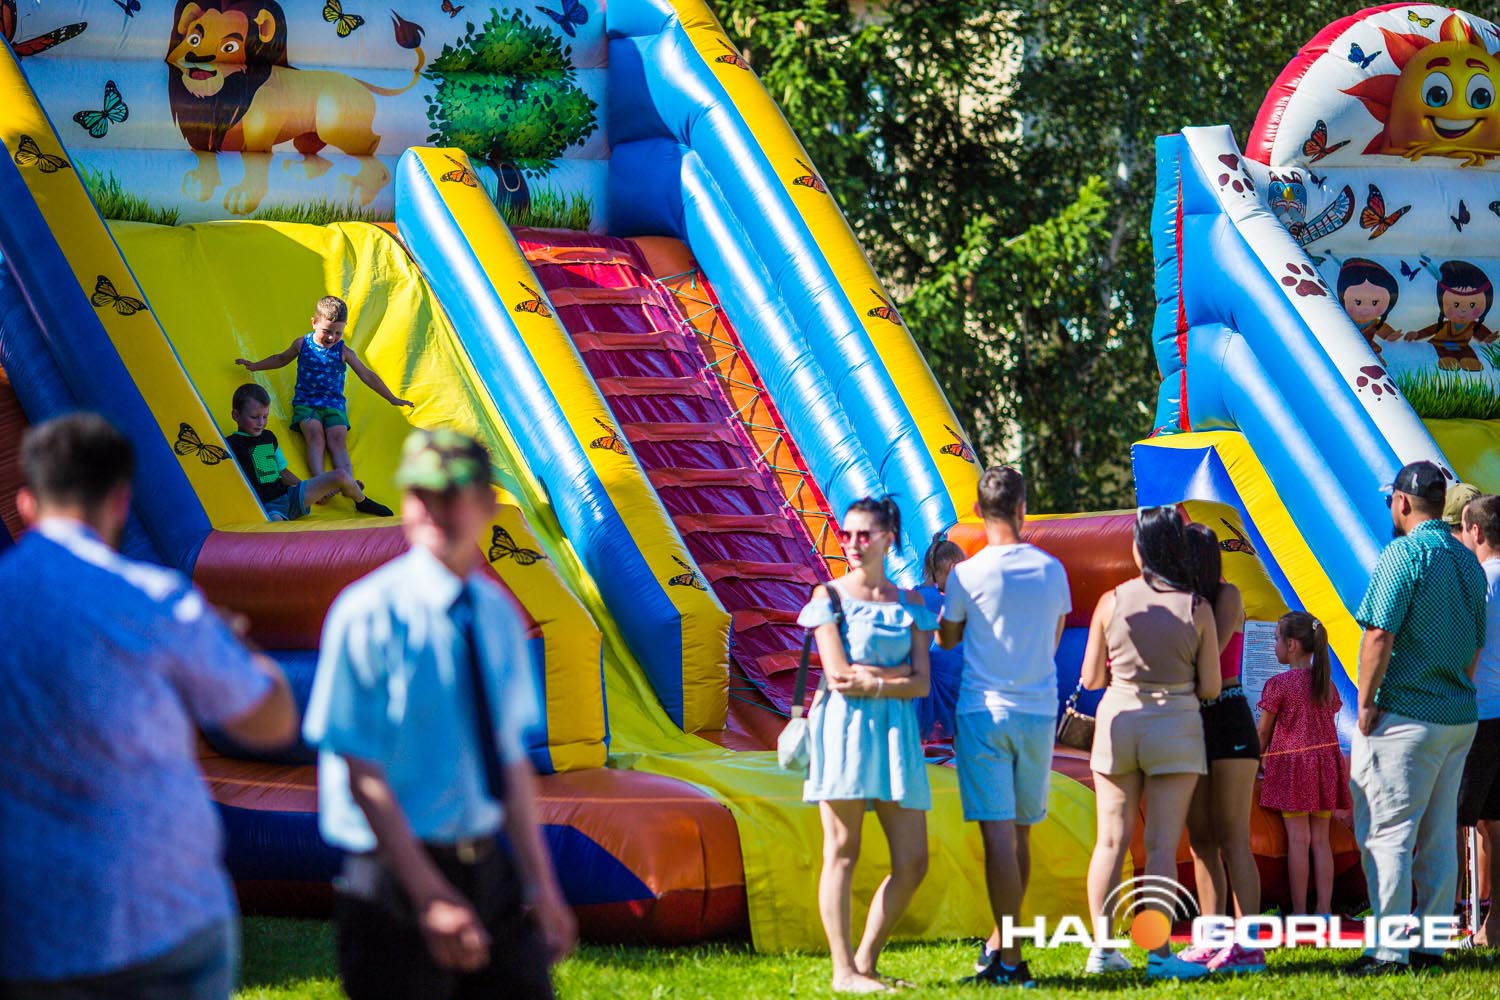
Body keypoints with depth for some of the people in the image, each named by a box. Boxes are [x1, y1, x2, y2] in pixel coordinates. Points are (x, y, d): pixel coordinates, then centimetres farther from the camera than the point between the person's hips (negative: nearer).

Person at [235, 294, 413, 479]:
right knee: (315, 435, -28)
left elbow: (367, 376, 8)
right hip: (305, 402, 0)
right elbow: (282, 359, 26)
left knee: (338, 440, -21)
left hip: (334, 404, 0)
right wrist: (254, 366, 27)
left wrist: (392, 399, 10)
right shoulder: (302, 344, 5)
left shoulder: (344, 352, 2)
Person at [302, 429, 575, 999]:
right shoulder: (370, 614, -12)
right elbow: (362, 773, -14)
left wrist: (541, 885, 10)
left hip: (488, 867, 6)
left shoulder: (498, 615, 7)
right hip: (399, 871, -6)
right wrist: (430, 894, -19)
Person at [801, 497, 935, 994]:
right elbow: (837, 673, -7)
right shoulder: (829, 595, 3)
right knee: (842, 853, -4)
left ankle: (866, 962, 11)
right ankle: (843, 972, 0)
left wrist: (873, 684, -11)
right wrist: (897, 672, -5)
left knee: (912, 863, 0)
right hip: (844, 728, -4)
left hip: (895, 732, 4)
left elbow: (922, 683, 4)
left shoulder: (909, 603, 13)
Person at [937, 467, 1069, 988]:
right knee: (1020, 833, 15)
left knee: (998, 833, -7)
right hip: (1038, 713, 4)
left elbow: (947, 638, 7)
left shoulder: (967, 574, -8)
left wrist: (938, 582, 19)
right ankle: (1001, 939, 26)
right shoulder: (1052, 570, 4)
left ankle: (1011, 959, -11)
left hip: (984, 713, -4)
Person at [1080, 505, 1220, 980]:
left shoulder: (1112, 602, -3)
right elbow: (1210, 688, -3)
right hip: (1176, 726, -2)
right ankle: (1159, 954, -2)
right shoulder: (1197, 608, -5)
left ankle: (1102, 947, 10)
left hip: (1118, 720, 2)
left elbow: (1090, 678, 3)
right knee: (1162, 846, 0)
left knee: (1112, 839, 9)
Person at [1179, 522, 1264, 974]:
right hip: (1190, 723, 7)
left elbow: (1211, 649, -18)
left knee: (1231, 837, -11)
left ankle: (1248, 945, -12)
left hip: (1227, 720, -7)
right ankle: (1212, 941, 10)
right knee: (1201, 841, 6)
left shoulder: (1227, 596, -5)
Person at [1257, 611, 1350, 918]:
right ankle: (1325, 908, 6)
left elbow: (1262, 732, -2)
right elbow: (1331, 726, 15)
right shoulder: (1326, 684, 9)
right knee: (1321, 839, 7)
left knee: (1298, 839, -4)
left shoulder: (1279, 684, -8)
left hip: (1291, 763, -5)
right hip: (1325, 761, 5)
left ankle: (1299, 912, -2)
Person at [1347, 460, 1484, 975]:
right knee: (1439, 837, 11)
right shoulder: (1468, 561, 13)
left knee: (1385, 834, -5)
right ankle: (1433, 946, 13)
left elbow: (1379, 634, -17)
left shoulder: (1403, 554, -12)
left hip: (1404, 715, -8)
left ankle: (1389, 950, -8)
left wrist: (1366, 702, -11)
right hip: (1459, 718, 8)